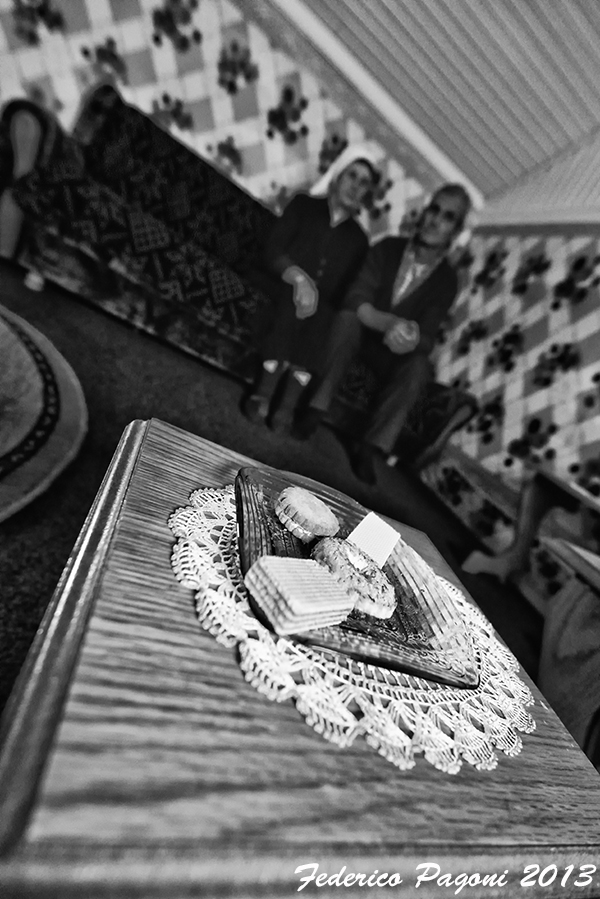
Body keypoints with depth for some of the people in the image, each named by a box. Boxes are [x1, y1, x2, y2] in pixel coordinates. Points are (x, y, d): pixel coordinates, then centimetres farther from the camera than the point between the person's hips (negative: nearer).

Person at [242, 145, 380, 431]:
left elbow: (348, 292, 8)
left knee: (320, 313, -31)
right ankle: (268, 395, -36)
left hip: (323, 309, 1)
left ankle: (288, 402, -37)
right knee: (294, 301, -33)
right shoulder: (304, 205, 15)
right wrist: (298, 277, -19)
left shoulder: (358, 239, 19)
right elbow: (272, 250, 1)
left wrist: (317, 297, -13)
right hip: (279, 289, -1)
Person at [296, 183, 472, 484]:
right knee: (348, 317, -31)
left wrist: (412, 338, -37)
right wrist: (388, 322, -39)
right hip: (358, 333, 0)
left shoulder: (447, 280, -1)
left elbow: (427, 338, -11)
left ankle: (371, 447, -36)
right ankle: (317, 405, -32)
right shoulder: (388, 248, -3)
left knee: (419, 365, -30)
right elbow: (355, 299, -18)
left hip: (391, 352, 1)